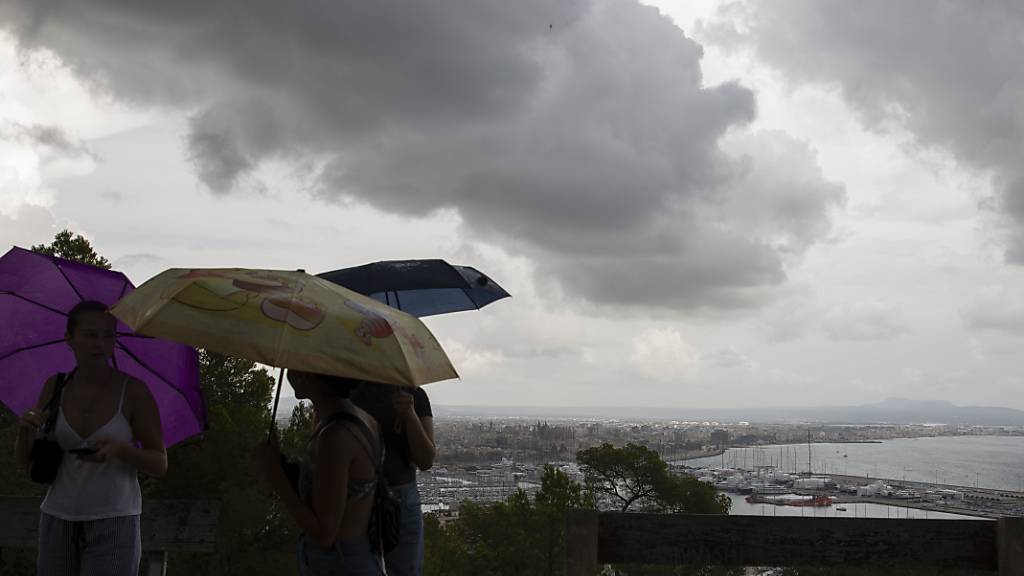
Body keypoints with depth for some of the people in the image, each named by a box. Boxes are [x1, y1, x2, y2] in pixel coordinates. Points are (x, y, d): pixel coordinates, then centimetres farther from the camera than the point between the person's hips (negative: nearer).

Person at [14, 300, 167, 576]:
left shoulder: (133, 390, -9)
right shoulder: (55, 387, 1)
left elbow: (160, 465, -5)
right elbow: (25, 460, 6)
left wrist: (119, 449, -24)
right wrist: (26, 429, -15)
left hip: (113, 524, -3)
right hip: (57, 520, 4)